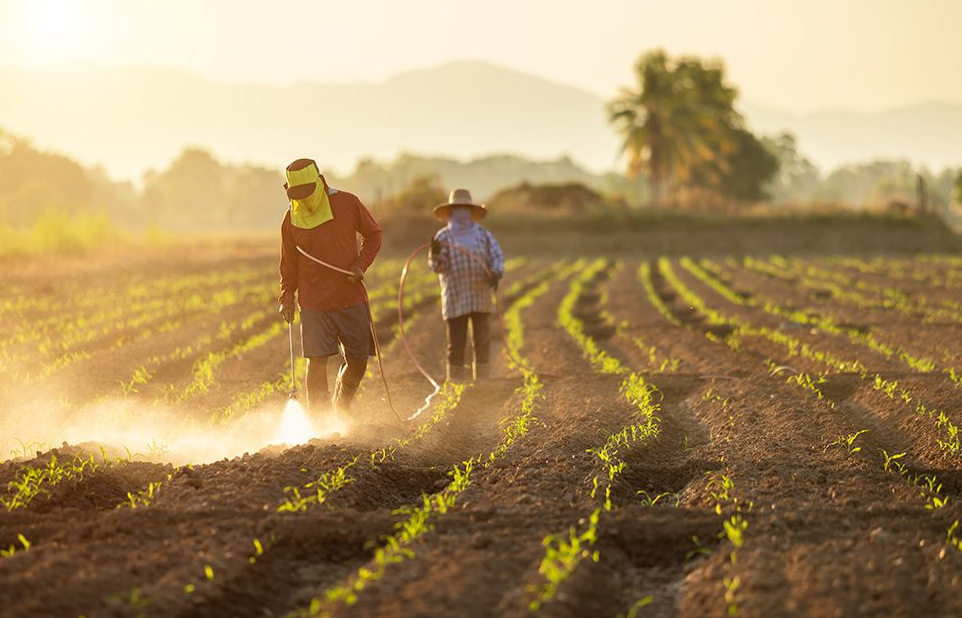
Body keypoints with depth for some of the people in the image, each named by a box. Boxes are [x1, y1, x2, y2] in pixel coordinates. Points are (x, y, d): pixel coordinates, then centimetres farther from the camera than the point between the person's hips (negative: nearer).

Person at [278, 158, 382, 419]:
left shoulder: (347, 204, -3)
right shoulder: (291, 219, 1)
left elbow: (373, 234, 10)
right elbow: (289, 262, 12)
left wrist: (361, 264, -5)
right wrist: (287, 297, 1)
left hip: (351, 298, 1)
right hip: (314, 304, -1)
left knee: (357, 361, 4)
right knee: (317, 360, -11)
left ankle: (341, 411, 28)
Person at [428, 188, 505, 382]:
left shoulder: (482, 234, 10)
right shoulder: (444, 236, 4)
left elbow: (497, 256, 5)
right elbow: (437, 266, -4)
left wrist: (496, 272, -16)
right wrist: (435, 253, -26)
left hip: (481, 298, 2)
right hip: (455, 299, -2)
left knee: (482, 342, 4)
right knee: (456, 345, -2)